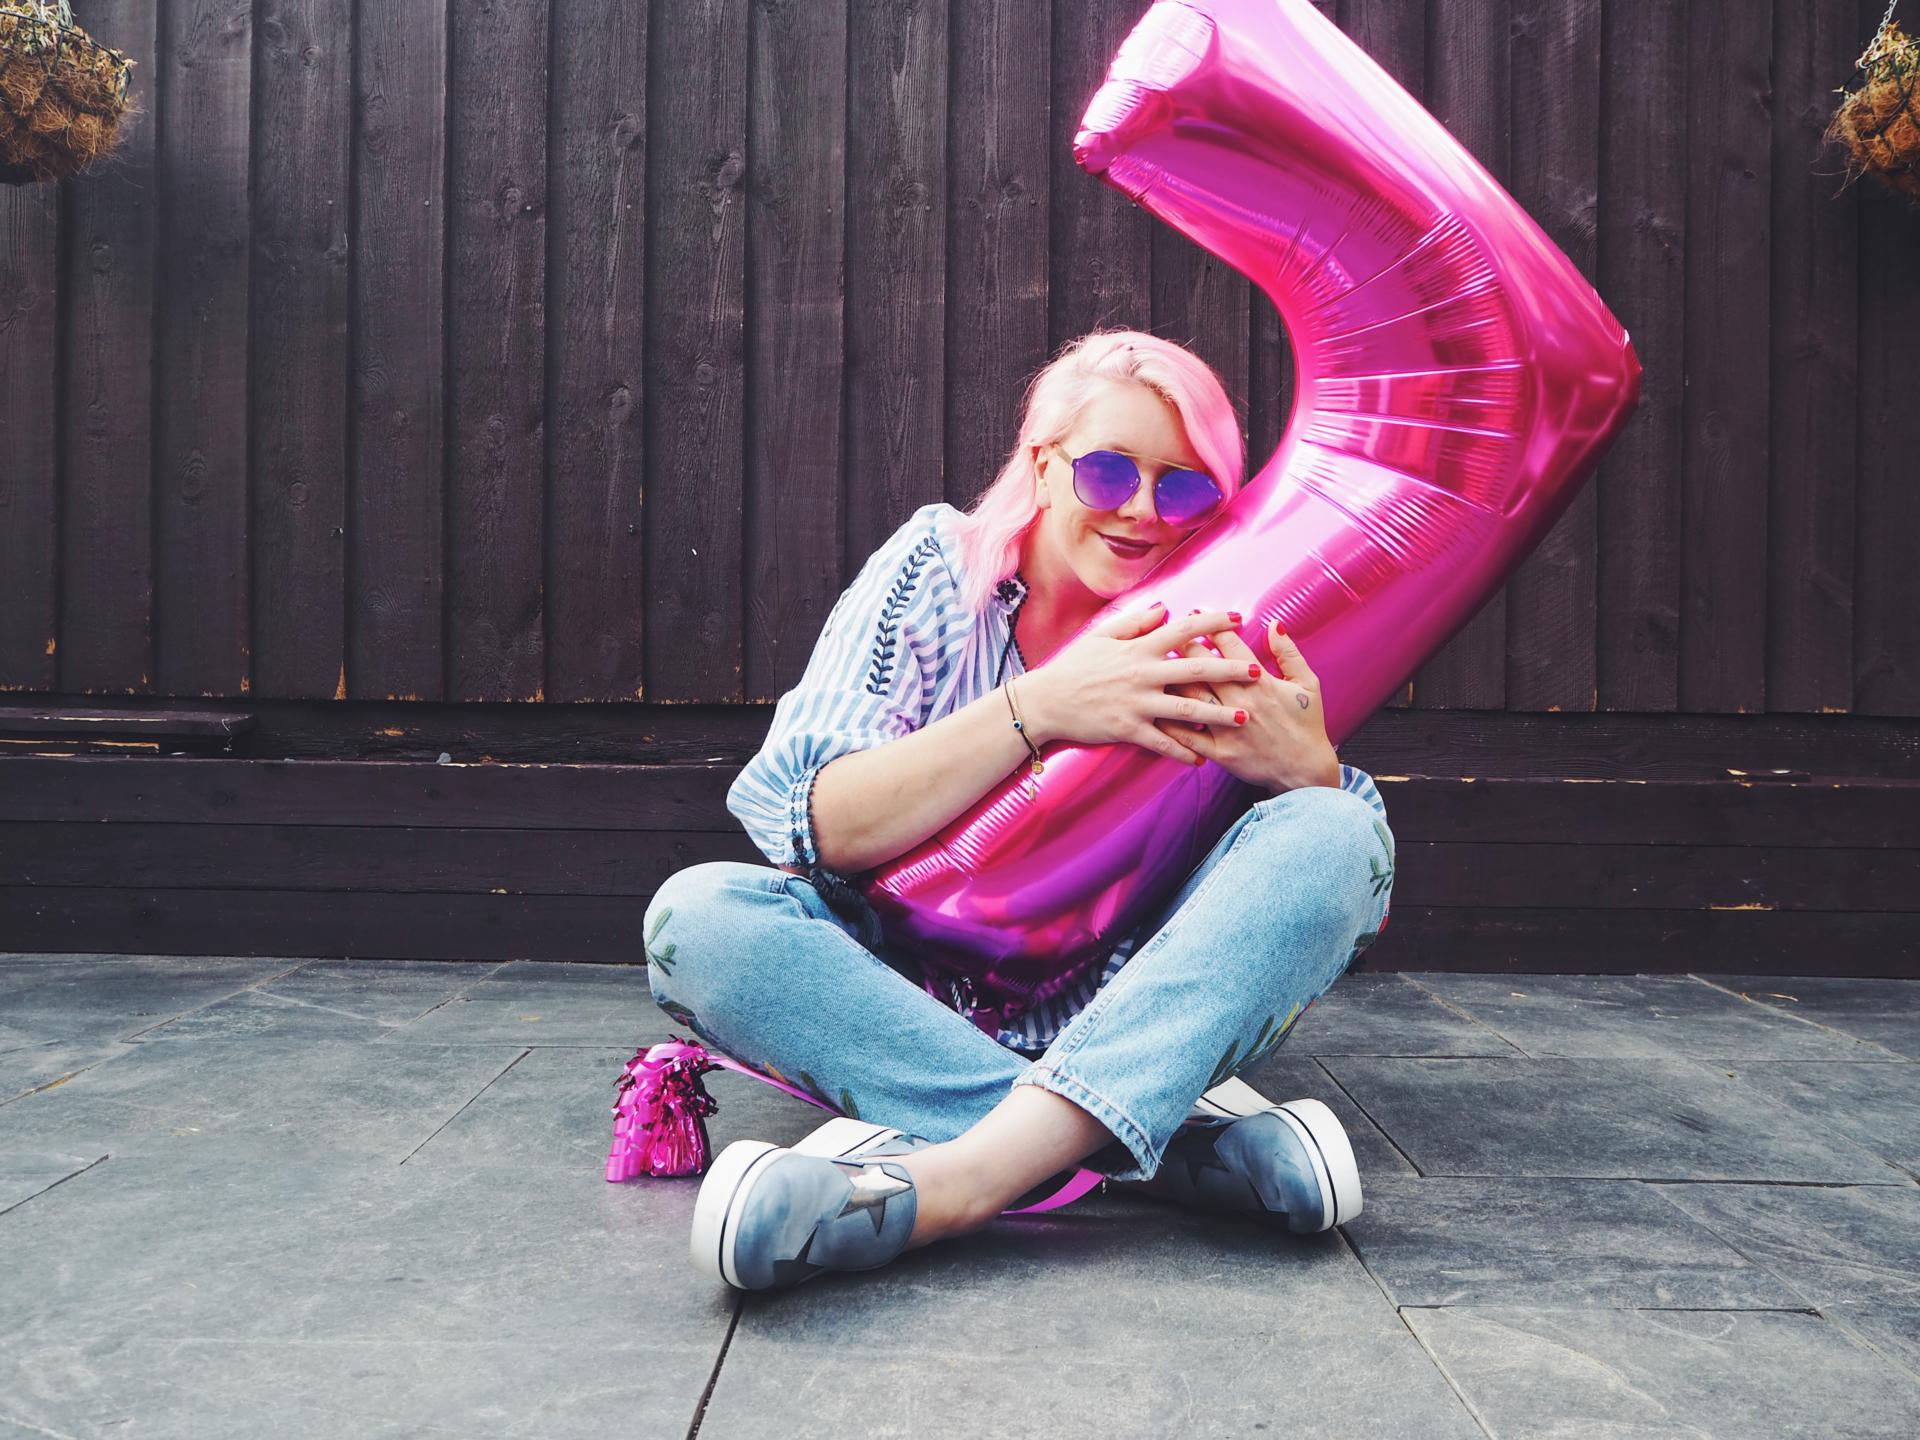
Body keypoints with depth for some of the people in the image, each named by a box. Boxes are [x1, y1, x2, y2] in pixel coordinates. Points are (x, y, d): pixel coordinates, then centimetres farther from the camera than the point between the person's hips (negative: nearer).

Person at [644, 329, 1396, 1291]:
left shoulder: (1211, 630, 2)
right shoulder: (935, 570, -2)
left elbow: (1356, 895, -1)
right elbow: (817, 826, -14)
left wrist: (1308, 769, -24)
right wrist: (1036, 710, -24)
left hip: (1141, 1027, 1)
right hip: (918, 1011, 0)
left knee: (1335, 833, -21)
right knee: (697, 914, -25)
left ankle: (955, 1178, -38)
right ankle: (1177, 1143, -31)